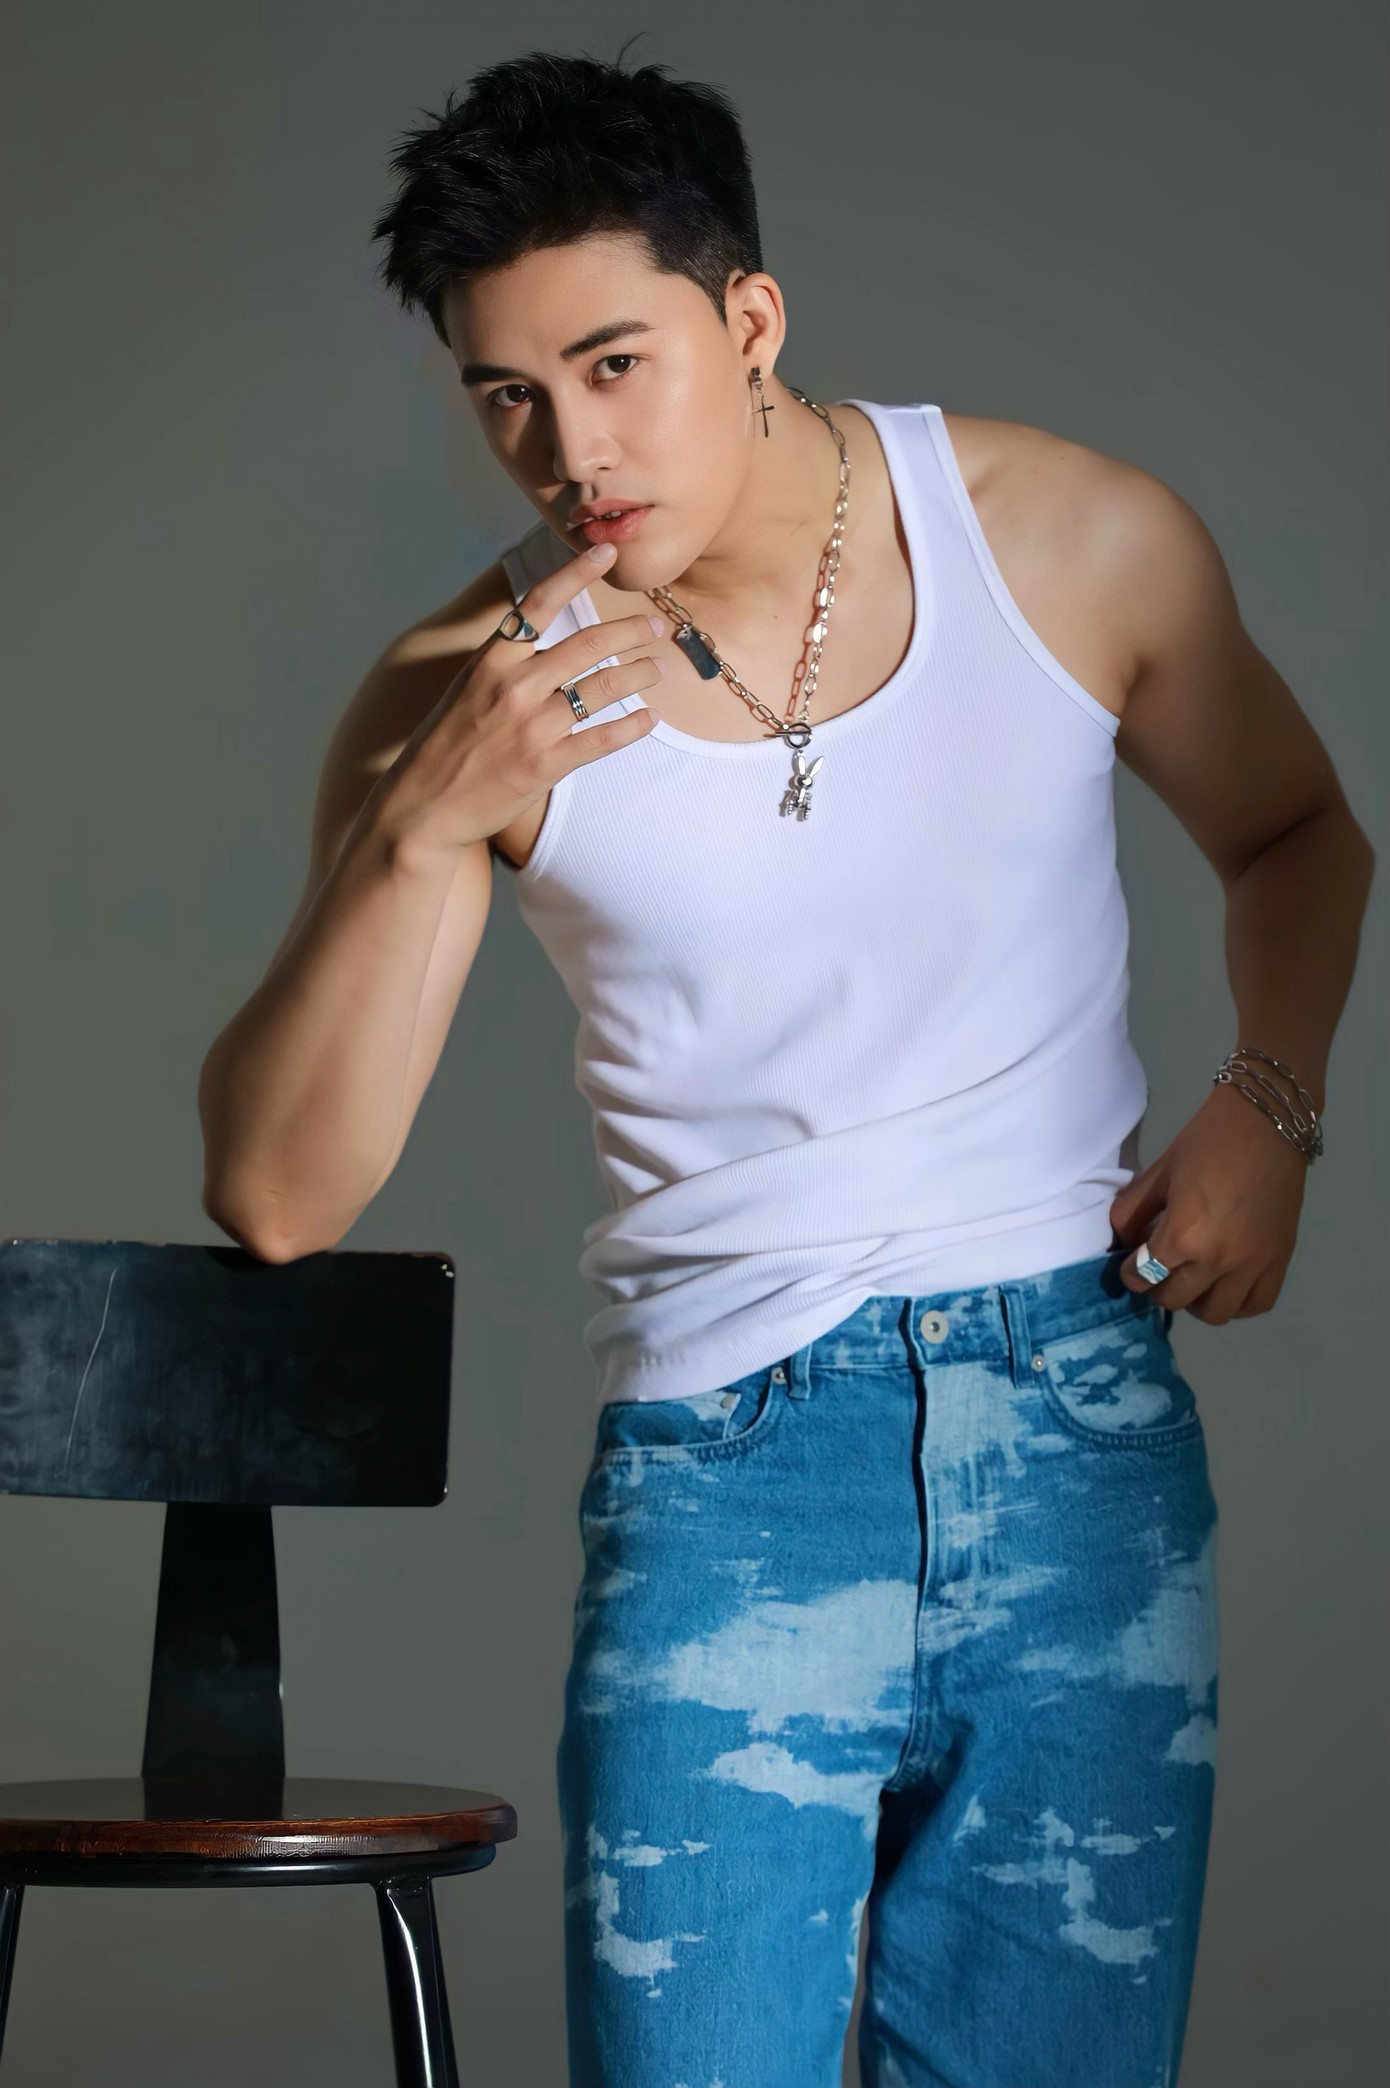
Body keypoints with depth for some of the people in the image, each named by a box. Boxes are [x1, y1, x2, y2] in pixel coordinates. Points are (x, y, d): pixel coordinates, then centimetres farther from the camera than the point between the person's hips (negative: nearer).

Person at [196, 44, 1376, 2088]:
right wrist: (428, 831, -22)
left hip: (1082, 1443, 2)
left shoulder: (1077, 540, -2)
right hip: (727, 1459, -1)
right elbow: (279, 1193, -11)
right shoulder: (472, 695, -5)